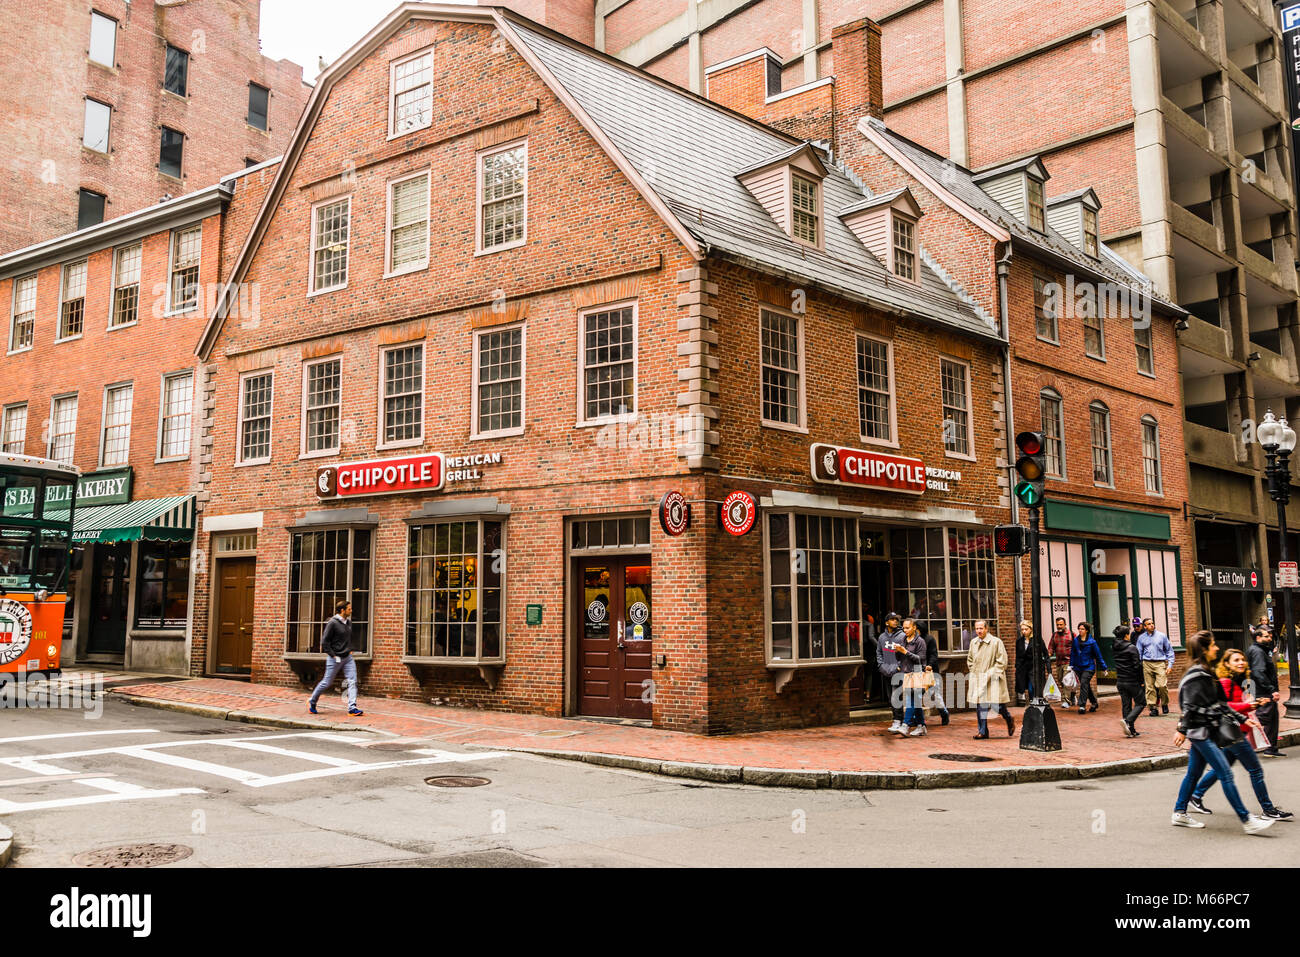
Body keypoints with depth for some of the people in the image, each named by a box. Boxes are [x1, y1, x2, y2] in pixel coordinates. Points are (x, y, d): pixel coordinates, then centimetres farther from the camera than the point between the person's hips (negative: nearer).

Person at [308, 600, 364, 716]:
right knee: (327, 683, 5)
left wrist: (350, 650, 13)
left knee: (352, 681, -5)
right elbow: (324, 642, -14)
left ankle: (352, 708, -6)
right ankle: (312, 702, 26)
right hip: (335, 658, -6)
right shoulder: (332, 623, -14)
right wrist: (333, 655, -15)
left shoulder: (348, 622, 8)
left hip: (348, 658, 6)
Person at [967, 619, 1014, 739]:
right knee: (980, 705, 2)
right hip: (977, 679, 5)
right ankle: (983, 731, 9)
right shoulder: (973, 642, 11)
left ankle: (1009, 720, 24)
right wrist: (973, 672, 12)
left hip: (992, 679, -5)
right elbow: (969, 660, 24)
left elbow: (1002, 661, -7)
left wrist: (991, 674, -12)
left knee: (997, 705, -5)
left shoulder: (996, 642, -7)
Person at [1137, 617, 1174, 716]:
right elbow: (1138, 653, 14)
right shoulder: (1141, 638, 10)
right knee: (1150, 687, -1)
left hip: (1160, 663, -1)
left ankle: (1165, 704, 10)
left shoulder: (1162, 636, 7)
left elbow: (1169, 650, 11)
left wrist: (1170, 665, 2)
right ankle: (1153, 707, 5)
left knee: (1162, 685, -13)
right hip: (1147, 664, 1)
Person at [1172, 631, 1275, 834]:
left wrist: (1240, 718, 18)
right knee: (1226, 774, -8)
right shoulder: (1196, 675, -16)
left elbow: (1219, 703, 19)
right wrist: (1182, 730, -21)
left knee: (1194, 773, 14)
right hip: (1200, 731, -10)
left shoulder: (1205, 673, 14)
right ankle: (1246, 820, -5)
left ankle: (1179, 814, 21)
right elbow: (1189, 705, -20)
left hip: (1204, 731, 10)